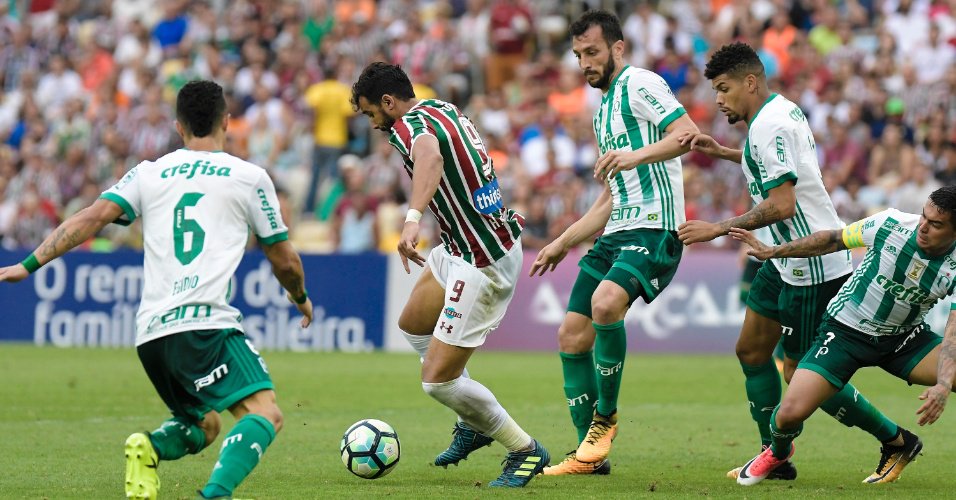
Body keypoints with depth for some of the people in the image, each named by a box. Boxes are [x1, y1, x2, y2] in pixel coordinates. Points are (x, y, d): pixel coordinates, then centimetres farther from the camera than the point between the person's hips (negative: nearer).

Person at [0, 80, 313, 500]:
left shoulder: (148, 174, 17)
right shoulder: (249, 177, 9)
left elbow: (91, 218, 3)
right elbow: (284, 262, 17)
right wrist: (301, 298, 37)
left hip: (150, 331, 5)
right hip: (204, 321, -5)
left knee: (204, 427, 23)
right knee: (265, 415, -13)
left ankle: (152, 448, -9)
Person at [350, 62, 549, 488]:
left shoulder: (410, 125, -22)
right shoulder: (441, 109, 7)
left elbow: (430, 154, -47)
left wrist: (413, 219, -62)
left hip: (482, 266, -11)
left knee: (438, 380, -6)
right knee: (412, 325, 28)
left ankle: (526, 451, 9)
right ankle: (474, 424, 34)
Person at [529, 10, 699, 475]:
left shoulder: (638, 83, -3)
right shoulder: (603, 111, 25)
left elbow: (689, 134, -19)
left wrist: (638, 155, -31)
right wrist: (562, 244, 29)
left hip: (655, 228, -10)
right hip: (617, 233, 10)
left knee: (605, 302, -33)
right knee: (571, 335, 4)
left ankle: (606, 417, -15)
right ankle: (590, 453, 12)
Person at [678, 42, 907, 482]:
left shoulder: (769, 126, -21)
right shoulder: (782, 110, 10)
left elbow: (781, 204, -28)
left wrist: (718, 228, -22)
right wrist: (722, 152, 24)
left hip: (812, 267, -11)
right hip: (787, 260, 11)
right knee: (751, 350, 11)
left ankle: (896, 441, 7)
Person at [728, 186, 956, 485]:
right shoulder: (889, 224, -20)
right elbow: (833, 240, -4)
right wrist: (771, 252, 1)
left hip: (905, 337, 1)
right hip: (846, 331, -1)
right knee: (791, 413, -16)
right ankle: (778, 451, 22)